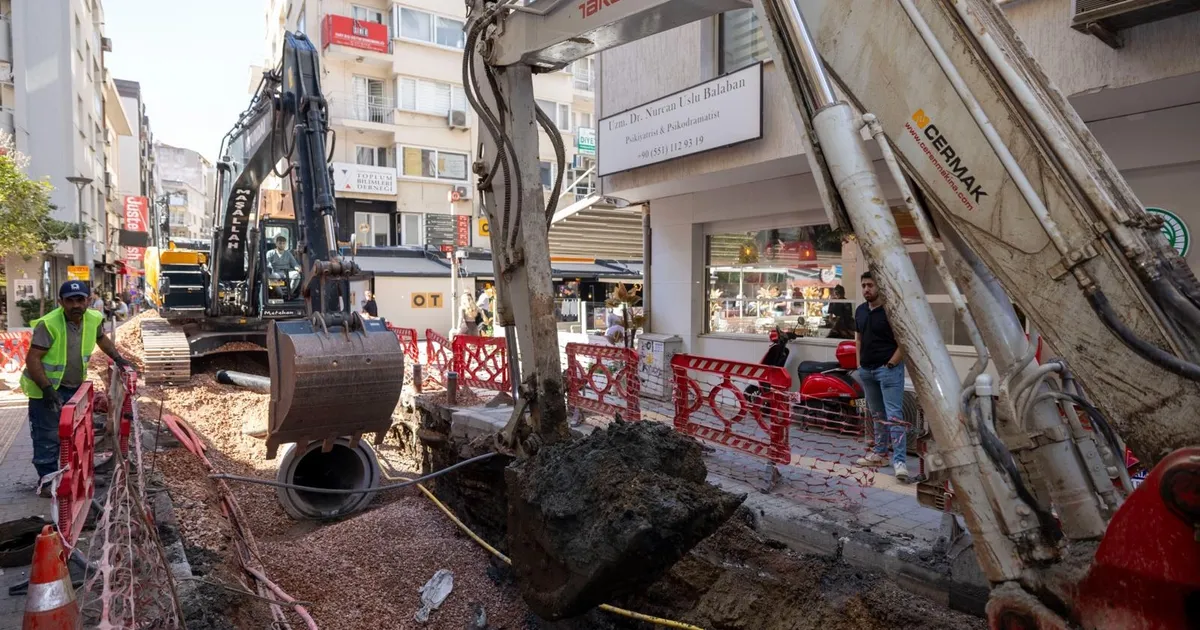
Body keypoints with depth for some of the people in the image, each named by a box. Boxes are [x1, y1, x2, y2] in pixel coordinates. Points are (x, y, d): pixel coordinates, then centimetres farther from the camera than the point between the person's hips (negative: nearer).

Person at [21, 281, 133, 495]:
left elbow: (102, 338, 18)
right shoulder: (48, 324, -23)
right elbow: (32, 359, -22)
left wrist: (117, 357, 7)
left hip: (75, 387, 6)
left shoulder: (93, 319, -5)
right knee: (48, 437, -1)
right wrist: (47, 389, -28)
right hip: (48, 388, -6)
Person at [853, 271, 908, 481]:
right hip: (866, 370, 7)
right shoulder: (860, 311, 12)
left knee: (893, 415, -11)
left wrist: (891, 364, -14)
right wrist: (859, 363, 12)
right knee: (877, 414, 16)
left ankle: (899, 460, -12)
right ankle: (879, 453, 26)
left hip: (888, 369, -7)